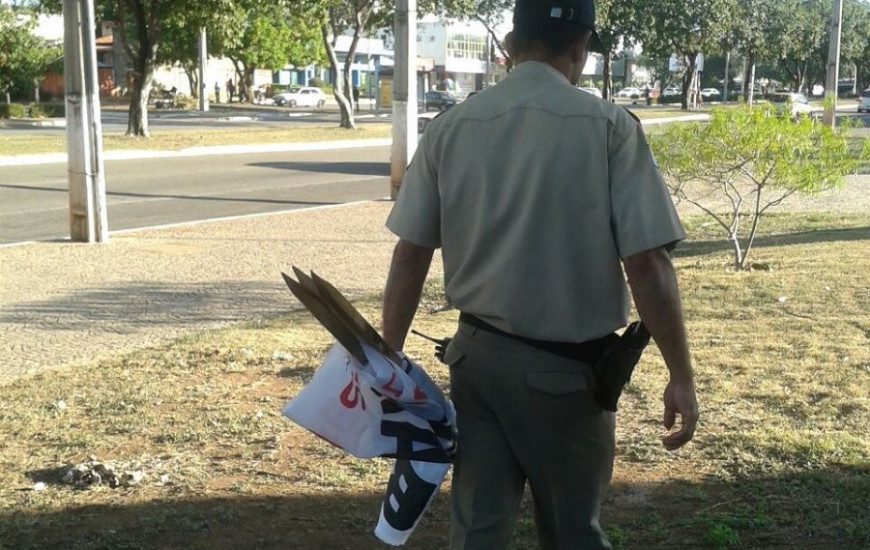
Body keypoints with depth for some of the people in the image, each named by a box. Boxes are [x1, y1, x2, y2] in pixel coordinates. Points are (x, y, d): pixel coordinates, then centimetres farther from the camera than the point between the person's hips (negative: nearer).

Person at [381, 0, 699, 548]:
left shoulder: (451, 127, -1)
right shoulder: (609, 126, -11)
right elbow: (647, 263, -15)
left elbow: (410, 256, 0)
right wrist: (682, 376, -6)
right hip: (567, 368, -2)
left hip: (477, 356, 3)